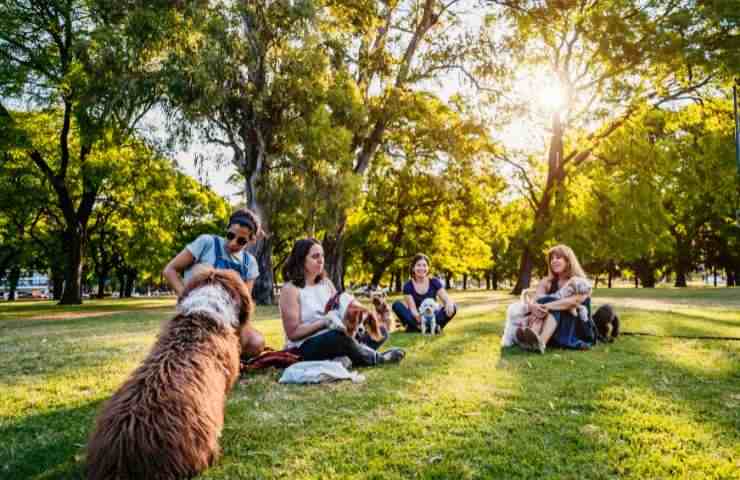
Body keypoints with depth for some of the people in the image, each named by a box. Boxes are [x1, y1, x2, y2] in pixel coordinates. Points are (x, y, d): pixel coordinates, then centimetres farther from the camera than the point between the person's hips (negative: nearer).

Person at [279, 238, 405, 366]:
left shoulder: (326, 283, 11)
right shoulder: (291, 289, -10)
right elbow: (293, 333, -14)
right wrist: (325, 322, -23)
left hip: (332, 337, 7)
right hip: (303, 349, -7)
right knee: (339, 337, -36)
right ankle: (374, 357, -11)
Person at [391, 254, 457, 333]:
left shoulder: (434, 282, 0)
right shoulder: (408, 286, -4)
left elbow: (447, 299, -9)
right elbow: (412, 308, -13)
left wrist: (449, 304, -35)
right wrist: (417, 316, -37)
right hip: (416, 318, -1)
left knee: (453, 307, -23)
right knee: (397, 305, -25)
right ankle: (417, 326, -37)